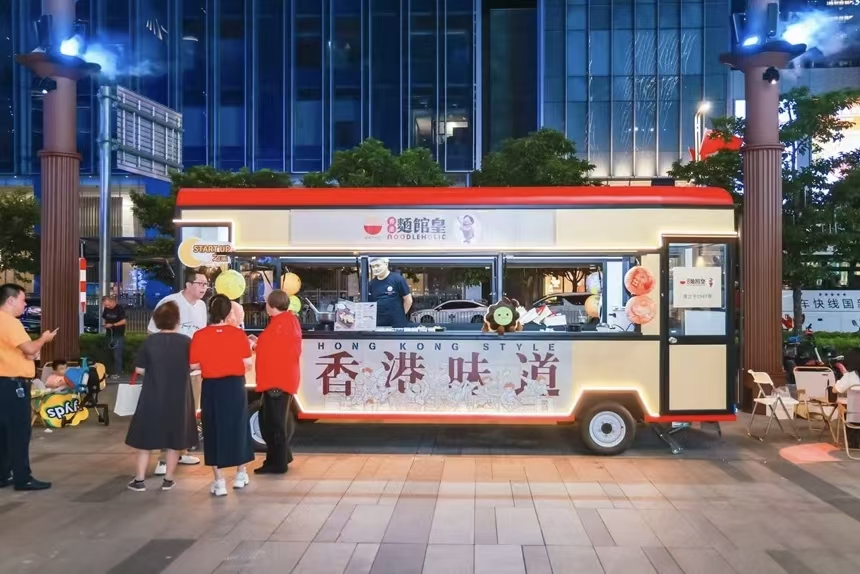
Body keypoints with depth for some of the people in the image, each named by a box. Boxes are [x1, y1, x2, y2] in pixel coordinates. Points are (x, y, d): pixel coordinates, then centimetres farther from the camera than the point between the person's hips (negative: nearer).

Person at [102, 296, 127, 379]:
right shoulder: (106, 309, 4)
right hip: (109, 335, 7)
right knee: (111, 354, 14)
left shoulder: (120, 308, -14)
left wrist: (112, 325, -24)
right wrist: (104, 324, -4)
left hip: (119, 335, -6)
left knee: (117, 355, -5)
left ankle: (117, 373, 1)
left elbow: (123, 321, -18)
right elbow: (104, 318, 18)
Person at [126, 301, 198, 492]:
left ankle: (139, 480, 15)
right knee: (175, 439, 12)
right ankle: (168, 479, 17)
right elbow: (193, 367, 0)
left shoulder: (150, 341, -7)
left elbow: (139, 369, -3)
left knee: (145, 438, 12)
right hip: (178, 399, 0)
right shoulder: (186, 342, -8)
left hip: (152, 398, 0)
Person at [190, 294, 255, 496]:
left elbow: (194, 365, -5)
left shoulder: (200, 335, -8)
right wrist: (249, 348, 12)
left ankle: (219, 481, 10)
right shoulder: (238, 334, -8)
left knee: (214, 430, 8)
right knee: (238, 427, 16)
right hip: (235, 386, 1)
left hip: (211, 388, 0)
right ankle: (241, 474, 28)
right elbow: (247, 364, -6)